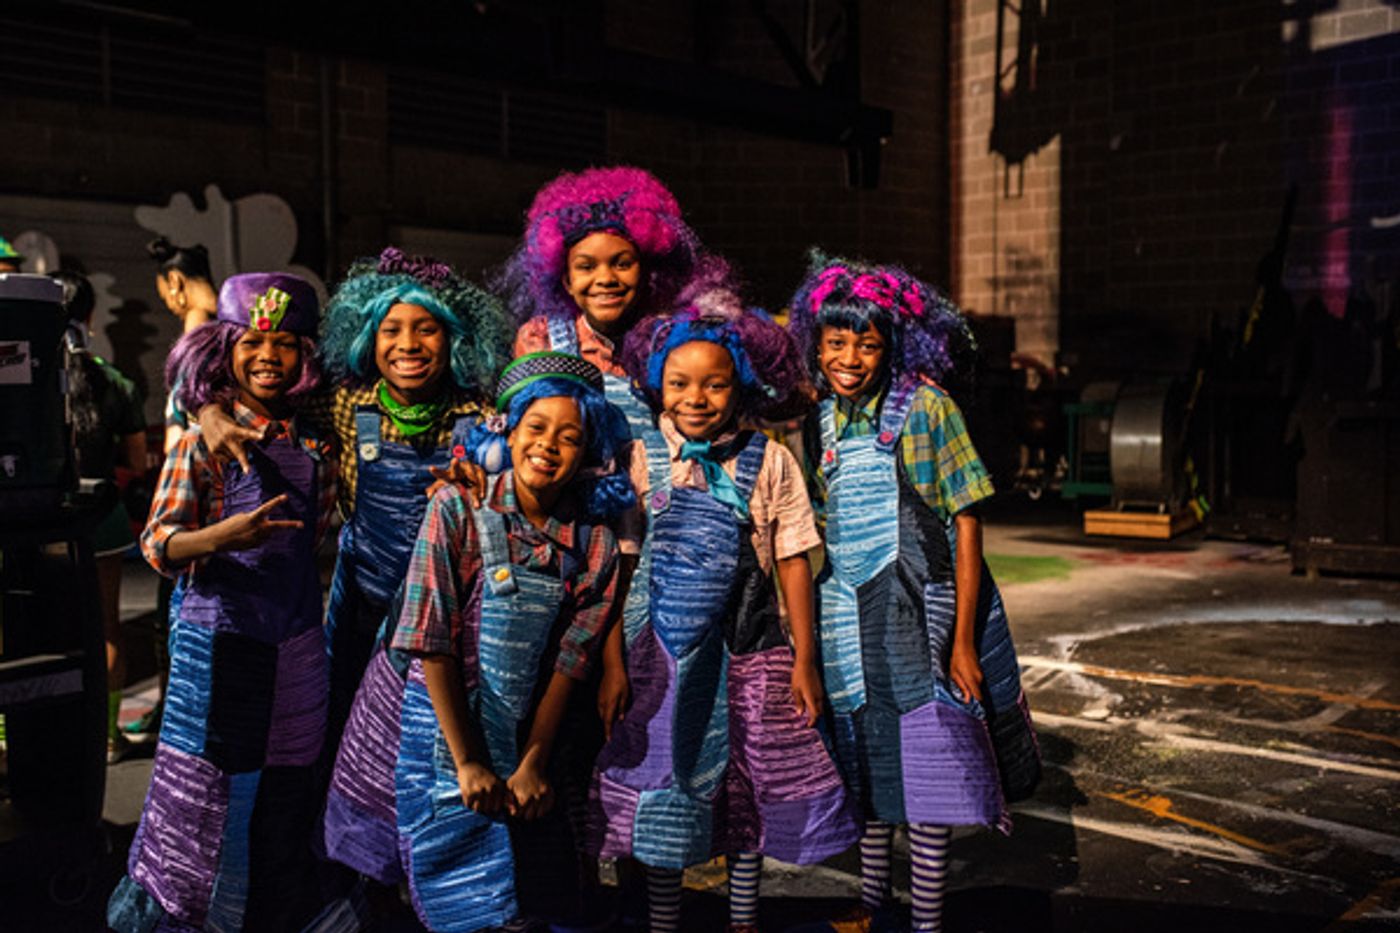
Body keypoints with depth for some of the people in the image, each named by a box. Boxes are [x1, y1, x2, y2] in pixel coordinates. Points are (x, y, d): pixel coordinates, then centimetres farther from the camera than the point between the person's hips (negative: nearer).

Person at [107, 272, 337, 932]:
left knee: (286, 789, 11)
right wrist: (221, 537, -28)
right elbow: (156, 544, -11)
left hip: (297, 641, 4)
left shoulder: (314, 444, 7)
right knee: (205, 779, 0)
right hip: (221, 635, -4)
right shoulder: (202, 442, -6)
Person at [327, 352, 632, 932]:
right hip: (433, 721, -3)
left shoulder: (595, 544, -4)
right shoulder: (457, 510, -13)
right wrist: (467, 763, -16)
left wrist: (532, 764, -8)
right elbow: (433, 643, -15)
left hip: (517, 732, 3)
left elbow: (567, 662, -4)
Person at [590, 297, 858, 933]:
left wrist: (803, 660, 1)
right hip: (660, 656, 0)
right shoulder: (639, 462, -3)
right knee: (660, 795, 7)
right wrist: (611, 662, -4)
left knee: (747, 795, 12)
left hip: (750, 655, 1)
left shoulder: (770, 463, -2)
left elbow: (792, 562, 1)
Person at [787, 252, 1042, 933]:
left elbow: (966, 524, -9)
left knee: (926, 766, 0)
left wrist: (963, 639, -14)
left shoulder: (925, 409, -8)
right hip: (847, 619, 4)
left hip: (920, 613, -4)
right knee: (865, 764, 14)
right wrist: (804, 639, 8)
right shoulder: (816, 425, 5)